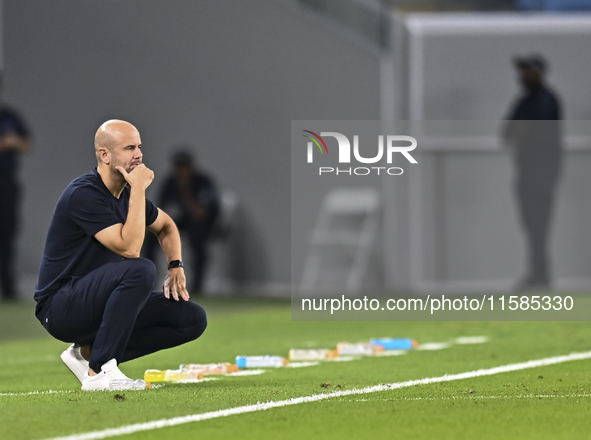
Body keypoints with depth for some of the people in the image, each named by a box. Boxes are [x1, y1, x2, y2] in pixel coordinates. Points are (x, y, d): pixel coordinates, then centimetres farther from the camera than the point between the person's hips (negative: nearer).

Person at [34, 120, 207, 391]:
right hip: (60, 306, -9)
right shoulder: (84, 194, -20)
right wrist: (139, 190, -23)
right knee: (141, 271, -34)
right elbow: (129, 248, -28)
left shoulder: (128, 193, 8)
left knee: (193, 319, -3)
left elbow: (165, 226, 28)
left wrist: (176, 267, 10)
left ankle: (89, 352, 3)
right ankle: (99, 371, -28)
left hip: (97, 302, 9)